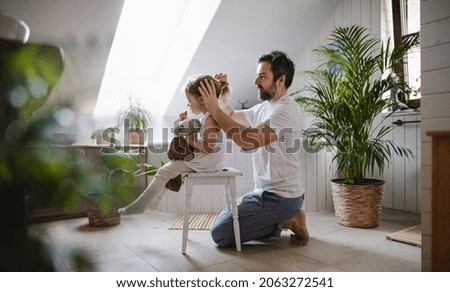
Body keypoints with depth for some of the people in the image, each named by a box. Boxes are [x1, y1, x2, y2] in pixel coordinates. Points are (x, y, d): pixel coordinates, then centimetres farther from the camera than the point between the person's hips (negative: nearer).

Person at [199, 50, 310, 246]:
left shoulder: (286, 110, -20)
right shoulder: (264, 107, 11)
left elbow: (249, 140, -32)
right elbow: (232, 116, 22)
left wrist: (214, 110, -26)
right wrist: (222, 94, 3)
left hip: (279, 197, -10)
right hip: (267, 191, 10)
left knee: (220, 233, -10)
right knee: (225, 219, 21)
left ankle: (286, 221, -2)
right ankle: (286, 218, 13)